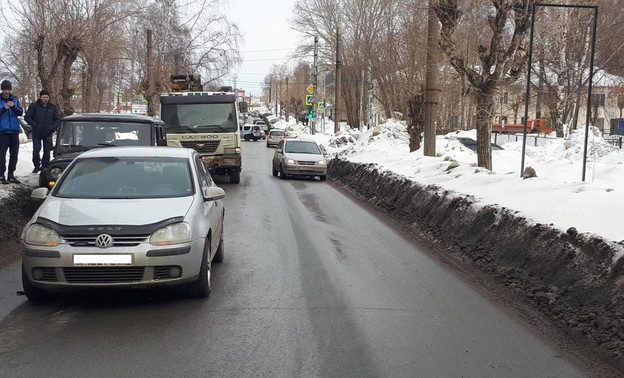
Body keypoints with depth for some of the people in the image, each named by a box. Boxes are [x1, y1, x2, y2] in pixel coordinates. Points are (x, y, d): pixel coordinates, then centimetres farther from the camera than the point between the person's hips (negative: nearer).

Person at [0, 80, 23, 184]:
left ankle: (11, 175, 16)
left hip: (14, 130, 4)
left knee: (14, 154, 7)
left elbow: (21, 112, 0)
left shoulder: (15, 99, 9)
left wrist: (13, 107, -19)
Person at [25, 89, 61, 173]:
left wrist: (54, 127, -8)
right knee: (36, 150, -9)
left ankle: (45, 167, 14)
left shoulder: (53, 107, 4)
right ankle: (37, 166, 9)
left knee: (47, 151, 3)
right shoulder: (34, 105, -3)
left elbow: (58, 119, 9)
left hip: (48, 133, 2)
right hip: (36, 133, -2)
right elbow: (27, 117, -1)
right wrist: (34, 125, -15)